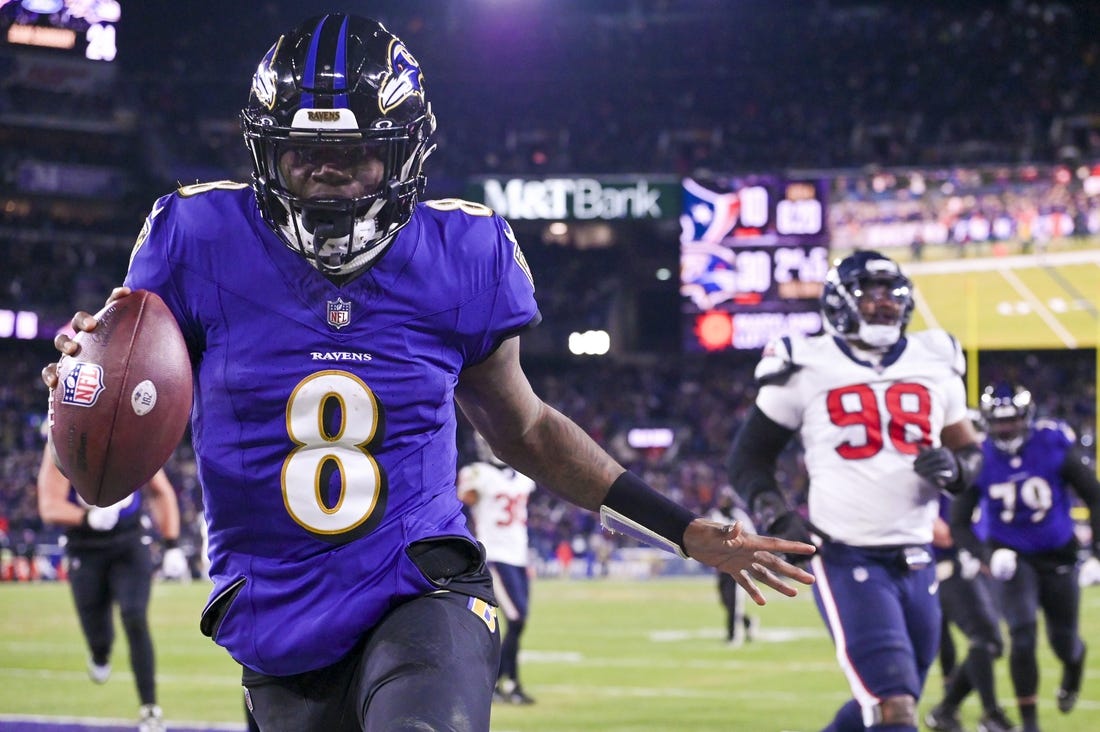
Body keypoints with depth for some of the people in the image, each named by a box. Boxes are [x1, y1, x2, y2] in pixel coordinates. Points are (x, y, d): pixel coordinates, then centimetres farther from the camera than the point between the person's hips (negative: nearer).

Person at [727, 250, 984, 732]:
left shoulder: (935, 366, 10)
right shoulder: (806, 368, -1)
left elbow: (970, 450, 19)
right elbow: (748, 457, 7)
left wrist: (954, 467, -5)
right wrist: (775, 517, -10)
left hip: (916, 560, 5)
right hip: (846, 559, -5)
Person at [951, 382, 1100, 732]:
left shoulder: (1054, 446, -17)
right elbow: (959, 525, -10)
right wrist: (987, 554, -28)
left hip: (1057, 554, 1)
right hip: (1011, 555, -1)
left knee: (1063, 640, 11)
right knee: (1023, 634, -17)